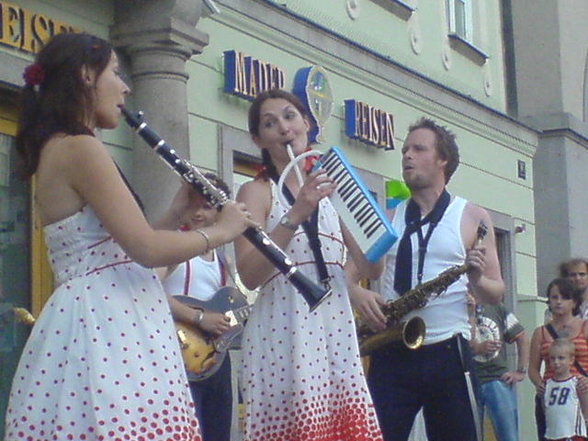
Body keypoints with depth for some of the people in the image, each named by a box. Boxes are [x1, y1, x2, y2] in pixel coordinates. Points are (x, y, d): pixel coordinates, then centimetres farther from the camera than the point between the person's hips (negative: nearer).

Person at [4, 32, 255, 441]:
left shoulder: (56, 150, 20)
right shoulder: (80, 149, -10)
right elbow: (147, 248, -17)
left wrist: (180, 207, 20)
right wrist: (222, 230, -2)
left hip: (104, 320, 10)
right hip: (104, 326, -10)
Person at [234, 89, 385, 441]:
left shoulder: (331, 191, 18)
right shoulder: (257, 191, 4)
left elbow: (373, 269, 12)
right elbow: (249, 275, -11)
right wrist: (295, 215, -19)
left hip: (336, 331, 5)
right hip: (282, 332, -4)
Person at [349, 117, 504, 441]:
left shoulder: (473, 218, 7)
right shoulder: (387, 219, 14)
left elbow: (496, 293, 7)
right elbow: (352, 274, 13)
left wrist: (477, 279, -16)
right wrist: (357, 293, -10)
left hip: (448, 354, -1)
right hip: (391, 354, 2)